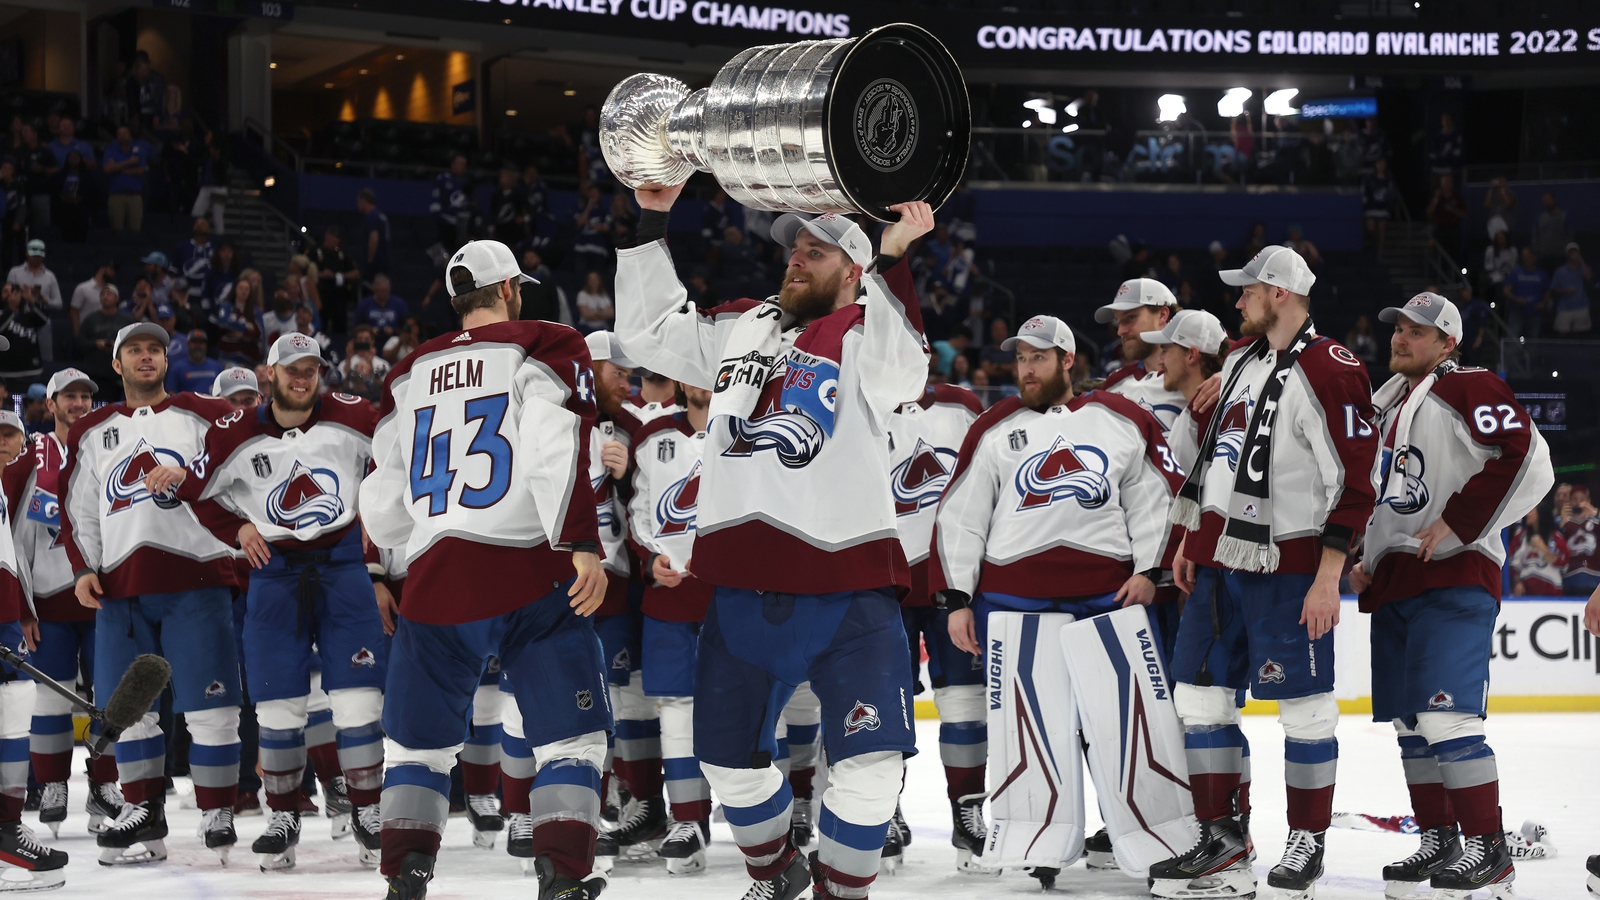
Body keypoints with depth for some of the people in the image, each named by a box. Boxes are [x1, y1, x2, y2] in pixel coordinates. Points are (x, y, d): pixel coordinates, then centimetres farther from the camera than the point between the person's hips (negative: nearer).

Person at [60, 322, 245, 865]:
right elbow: (79, 507, 19)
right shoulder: (91, 433, 18)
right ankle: (144, 814, 12)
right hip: (121, 584, 4)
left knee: (208, 704, -6)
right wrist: (85, 568, 6)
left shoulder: (204, 417, 7)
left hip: (196, 577, -4)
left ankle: (218, 816, 1)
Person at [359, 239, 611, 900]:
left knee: (419, 741, 15)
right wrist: (583, 545, -19)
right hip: (528, 574, -4)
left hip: (433, 580, 4)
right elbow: (556, 449, -16)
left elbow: (380, 504, 18)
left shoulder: (409, 376, 17)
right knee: (571, 736, 3)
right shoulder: (545, 350, 2)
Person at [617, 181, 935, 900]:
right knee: (728, 753, 15)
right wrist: (652, 225, 15)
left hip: (846, 584, -5)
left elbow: (900, 369, -22)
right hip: (741, 588, 5)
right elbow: (650, 331, 20)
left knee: (870, 758, -13)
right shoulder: (741, 329, 15)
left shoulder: (861, 334, -1)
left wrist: (891, 261, -34)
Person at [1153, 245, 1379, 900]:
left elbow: (1354, 484, -16)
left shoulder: (1330, 372, -13)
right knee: (1200, 694, 8)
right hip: (1219, 556, 8)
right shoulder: (1242, 360, 13)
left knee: (1304, 705, 0)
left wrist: (1328, 577, -19)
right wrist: (1190, 544, 20)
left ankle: (1307, 843, 10)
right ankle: (1223, 836, 16)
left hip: (1286, 563, -8)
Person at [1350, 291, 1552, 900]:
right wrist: (1366, 562, 17)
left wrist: (1458, 521, -18)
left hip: (1454, 576, -9)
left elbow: (1526, 462, -18)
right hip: (1394, 580, 9)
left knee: (1445, 717, -17)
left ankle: (1488, 851, -12)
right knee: (1408, 723, 10)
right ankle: (1438, 842, 20)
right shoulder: (1385, 408, 20)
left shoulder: (1470, 390, -6)